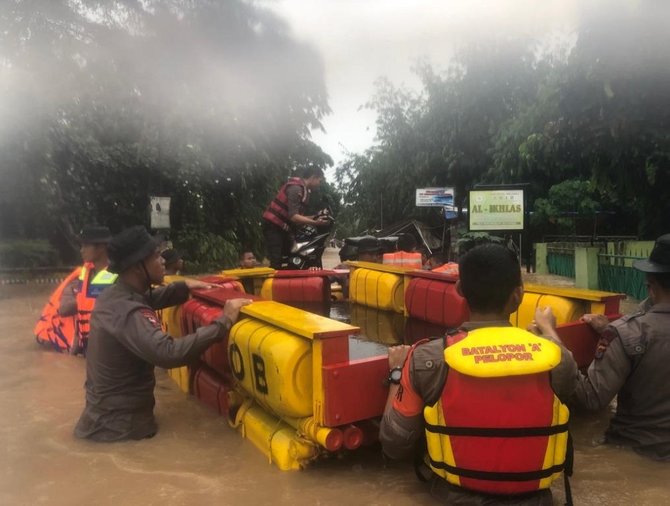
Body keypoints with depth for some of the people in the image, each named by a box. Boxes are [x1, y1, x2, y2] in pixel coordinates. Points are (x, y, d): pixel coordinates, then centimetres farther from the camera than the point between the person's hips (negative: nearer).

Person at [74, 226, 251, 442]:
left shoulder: (114, 293, 0)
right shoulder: (127, 312, -31)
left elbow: (149, 299, 23)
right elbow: (169, 353, -45)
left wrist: (184, 286, 10)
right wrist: (223, 322, -38)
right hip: (119, 423, -9)